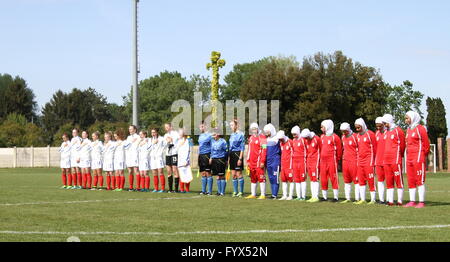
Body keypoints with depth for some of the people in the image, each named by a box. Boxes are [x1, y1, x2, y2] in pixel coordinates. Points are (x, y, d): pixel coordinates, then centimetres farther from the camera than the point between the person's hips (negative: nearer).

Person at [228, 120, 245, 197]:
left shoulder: (240, 135, -9)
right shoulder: (232, 135, 14)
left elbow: (242, 148, -12)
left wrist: (240, 158, -17)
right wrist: (229, 158, 16)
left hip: (237, 154, -8)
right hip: (232, 155, 8)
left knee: (239, 174, -5)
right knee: (233, 175, 9)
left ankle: (241, 192, 1)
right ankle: (235, 191, 14)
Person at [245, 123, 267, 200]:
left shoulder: (261, 137, -8)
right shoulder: (251, 138, 17)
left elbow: (264, 150, -12)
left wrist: (262, 161, -17)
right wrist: (248, 161, 18)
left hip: (259, 161, -8)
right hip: (252, 162, 8)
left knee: (261, 178, -7)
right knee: (253, 179, 13)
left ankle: (263, 195, -5)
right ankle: (253, 194, 20)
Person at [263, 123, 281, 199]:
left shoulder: (276, 139, -6)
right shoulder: (266, 139, 15)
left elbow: (280, 150, -4)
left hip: (275, 161, -7)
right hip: (268, 161, 7)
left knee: (275, 178, -8)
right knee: (270, 178, 8)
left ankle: (275, 194, -7)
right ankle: (273, 194, 12)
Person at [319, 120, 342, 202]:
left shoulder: (335, 137, -7)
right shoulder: (322, 137, 14)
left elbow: (339, 149, -4)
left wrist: (337, 159, 1)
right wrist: (321, 157, 16)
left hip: (332, 161, -7)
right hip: (323, 161, 7)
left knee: (333, 178, -6)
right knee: (323, 179, 8)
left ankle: (336, 197, -3)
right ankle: (324, 196, 15)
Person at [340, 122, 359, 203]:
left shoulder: (355, 136, -8)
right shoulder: (343, 137, 14)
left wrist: (359, 160, -7)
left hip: (354, 161, -7)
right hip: (345, 161, 7)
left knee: (356, 180, -6)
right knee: (346, 181, 9)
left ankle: (357, 198, -6)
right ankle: (348, 198, 14)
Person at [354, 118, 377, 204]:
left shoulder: (370, 134, -6)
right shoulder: (358, 135, 14)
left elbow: (375, 148, -3)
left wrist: (374, 160, -2)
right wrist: (358, 158, 11)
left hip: (369, 161, -7)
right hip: (360, 161, 7)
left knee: (371, 181, -5)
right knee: (361, 180, 6)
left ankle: (373, 200, -2)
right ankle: (362, 199, 10)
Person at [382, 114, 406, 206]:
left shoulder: (398, 131, -5)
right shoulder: (386, 132, 17)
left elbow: (402, 145, -1)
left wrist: (399, 156, 7)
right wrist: (385, 157, 17)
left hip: (396, 160, -7)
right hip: (386, 160, 7)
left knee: (398, 180, -5)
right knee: (389, 181, 7)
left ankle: (400, 201, -5)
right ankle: (390, 201, 10)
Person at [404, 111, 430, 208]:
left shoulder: (420, 129, -8)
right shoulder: (408, 130, 16)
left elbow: (426, 144, -6)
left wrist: (424, 155, 0)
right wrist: (407, 156, 13)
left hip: (418, 158, -8)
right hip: (409, 158, 8)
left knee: (420, 180, -8)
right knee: (411, 181, 9)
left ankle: (421, 202, -8)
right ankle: (412, 201, 13)